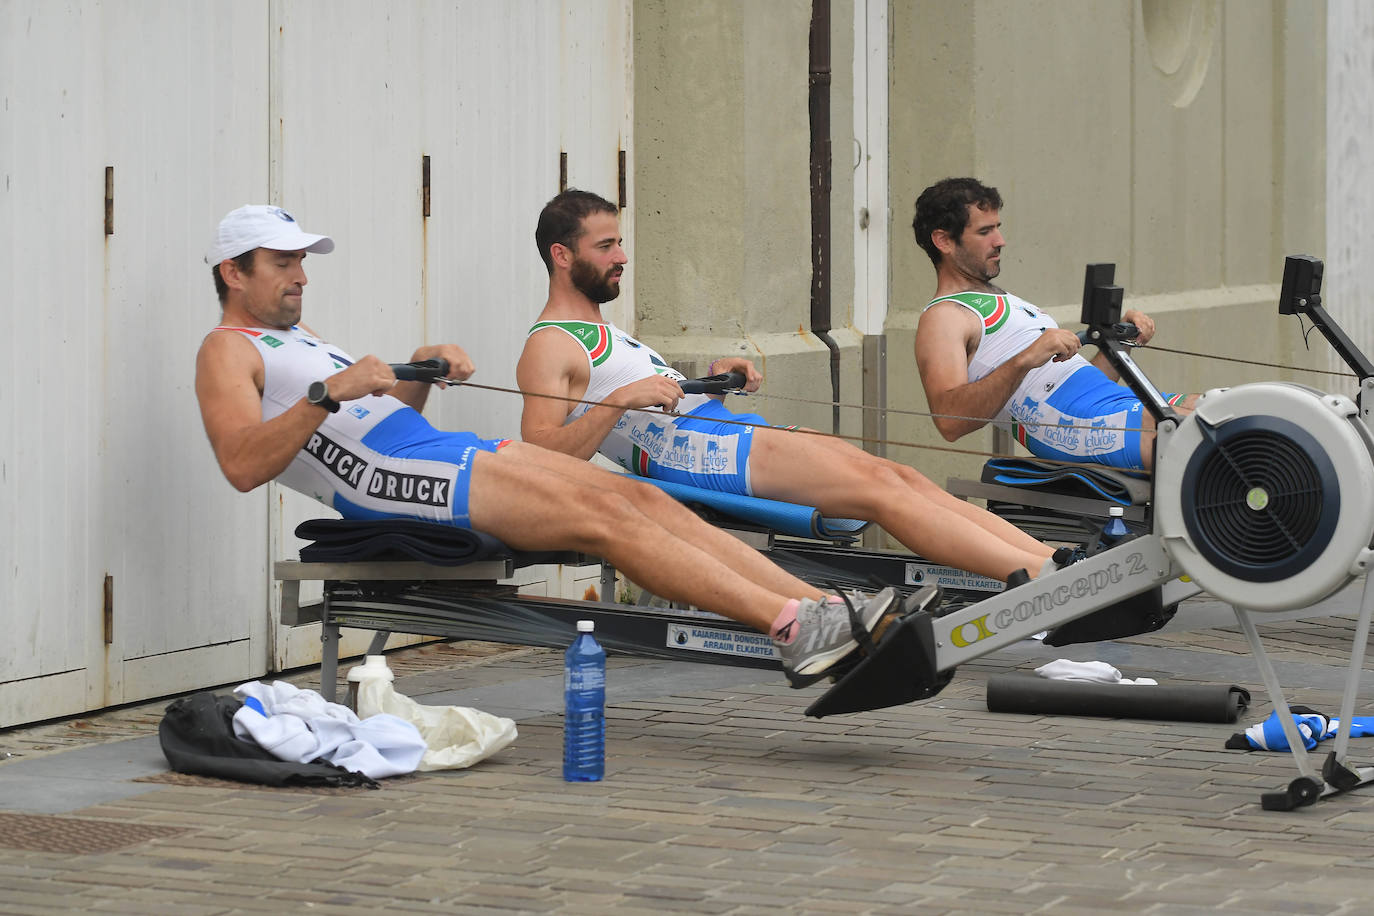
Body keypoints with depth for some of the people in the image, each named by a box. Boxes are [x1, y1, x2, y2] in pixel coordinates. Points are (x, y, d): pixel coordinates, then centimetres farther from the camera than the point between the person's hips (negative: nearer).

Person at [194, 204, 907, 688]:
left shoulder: (296, 338, 31)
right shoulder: (227, 352, 2)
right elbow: (242, 465, -15)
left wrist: (420, 372, 12)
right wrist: (329, 393, -22)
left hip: (439, 450, 9)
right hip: (387, 480, -9)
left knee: (636, 496, -8)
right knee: (601, 518, -22)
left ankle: (830, 611, -19)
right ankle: (792, 628, -31)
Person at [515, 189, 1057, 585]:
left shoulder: (604, 336, 28)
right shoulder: (549, 348, -2)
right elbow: (541, 456, -16)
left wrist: (710, 378, 13)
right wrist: (621, 400, -24)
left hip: (728, 433, 10)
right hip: (698, 454, -10)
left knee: (895, 475, -6)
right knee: (879, 490, -19)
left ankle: (1048, 559, -16)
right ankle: (1041, 577, -26)